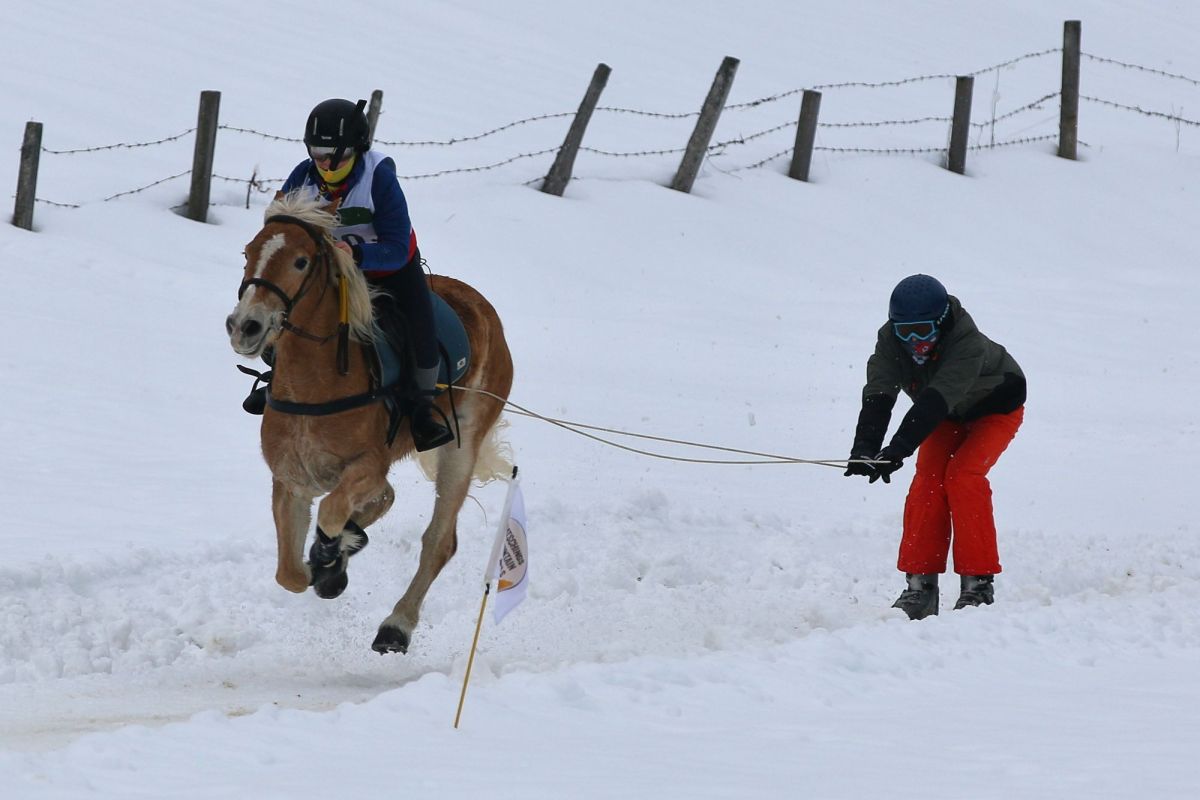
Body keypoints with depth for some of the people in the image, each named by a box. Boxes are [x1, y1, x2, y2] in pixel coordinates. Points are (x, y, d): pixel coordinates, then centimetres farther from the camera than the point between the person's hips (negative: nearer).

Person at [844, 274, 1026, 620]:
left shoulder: (968, 343, -41)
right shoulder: (890, 341, -26)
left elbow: (937, 399, -50)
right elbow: (877, 397, -37)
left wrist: (898, 449, -61)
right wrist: (864, 448, -54)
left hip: (995, 406, -5)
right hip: (949, 415, 5)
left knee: (963, 474, -25)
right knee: (929, 477, -16)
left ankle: (979, 582, -19)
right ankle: (920, 585, -14)